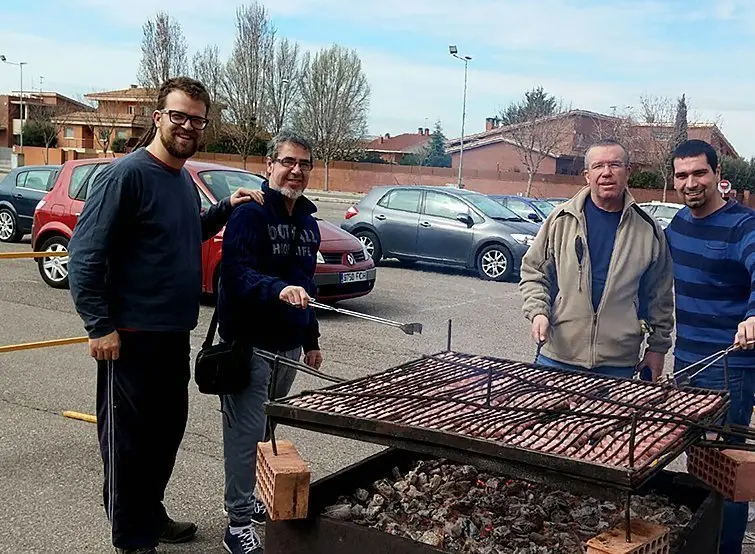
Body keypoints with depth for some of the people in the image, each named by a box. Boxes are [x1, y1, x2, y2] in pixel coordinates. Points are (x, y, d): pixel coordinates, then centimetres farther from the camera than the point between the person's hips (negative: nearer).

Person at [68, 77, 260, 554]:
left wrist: (226, 208, 13)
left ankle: (152, 514, 36)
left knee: (168, 428, 19)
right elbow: (85, 254, -18)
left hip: (175, 334, 9)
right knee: (129, 438, 4)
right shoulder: (126, 175, -16)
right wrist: (100, 326, -20)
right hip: (132, 336, -8)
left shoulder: (185, 181, 10)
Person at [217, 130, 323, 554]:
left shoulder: (308, 223, 13)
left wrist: (311, 339, 21)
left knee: (269, 429, 18)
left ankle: (252, 498, 33)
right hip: (249, 343, -8)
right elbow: (237, 273, -25)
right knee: (246, 431, -3)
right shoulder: (250, 214, -12)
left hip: (289, 344, 8)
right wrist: (279, 289, -42)